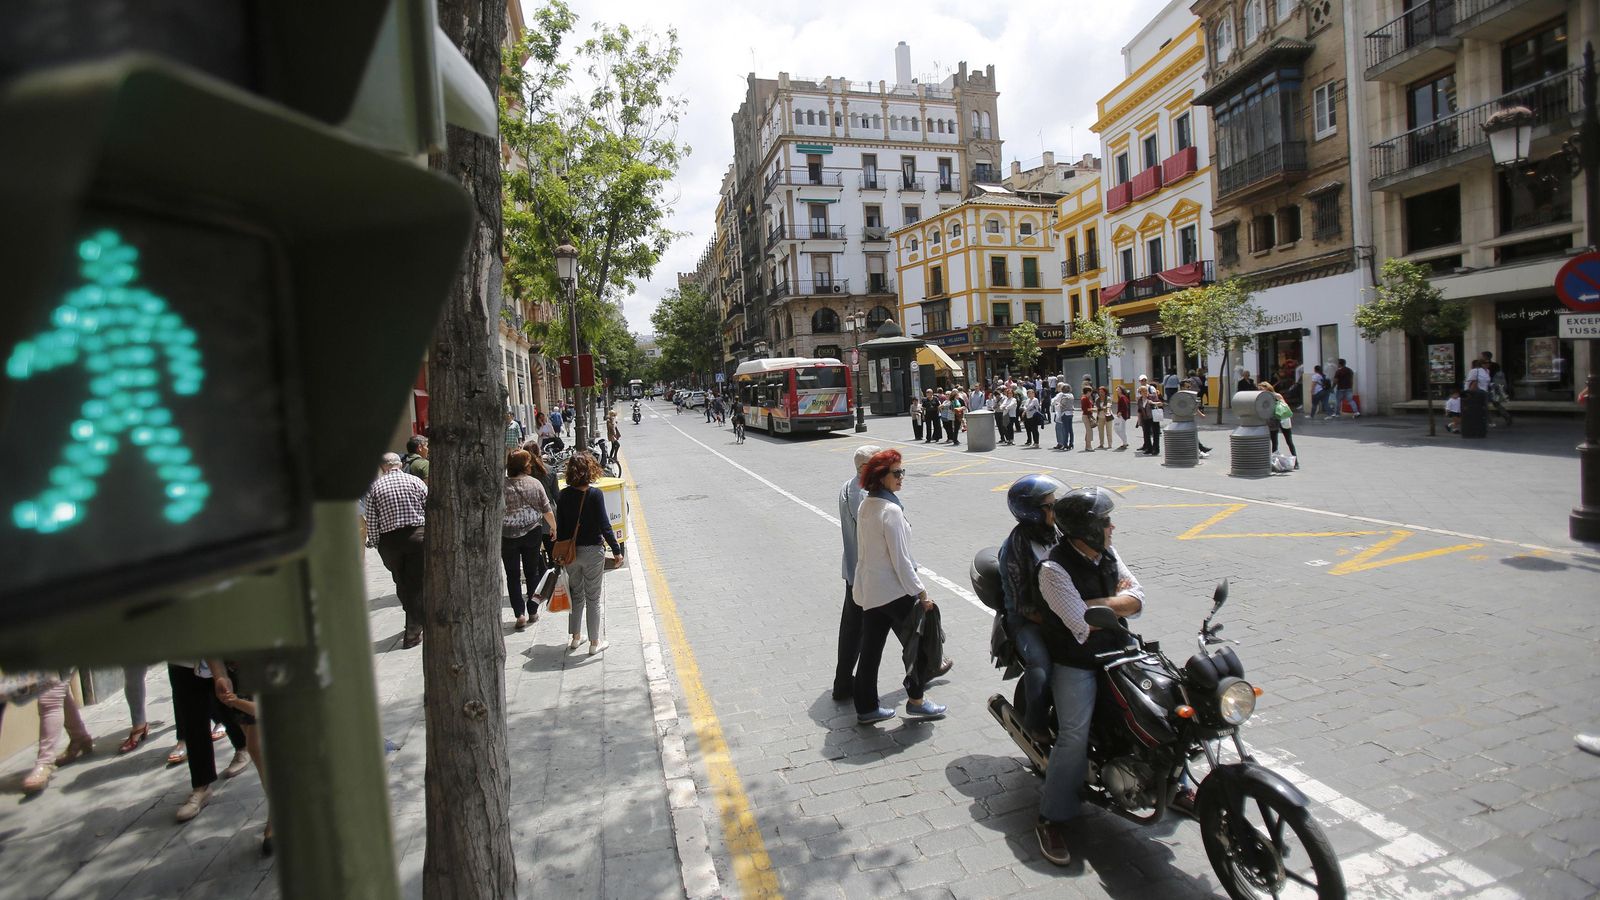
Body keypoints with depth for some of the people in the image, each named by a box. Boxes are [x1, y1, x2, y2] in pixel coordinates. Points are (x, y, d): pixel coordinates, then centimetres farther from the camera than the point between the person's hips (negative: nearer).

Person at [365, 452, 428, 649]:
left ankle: (413, 622, 33)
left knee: (401, 583, 19)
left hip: (389, 540, 2)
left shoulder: (375, 488, 1)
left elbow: (371, 522, -2)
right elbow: (430, 511, -2)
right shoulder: (416, 481, -1)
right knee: (416, 584, 4)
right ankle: (412, 633, 4)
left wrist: (374, 543, 8)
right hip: (417, 536, -1)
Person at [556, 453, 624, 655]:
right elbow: (604, 525, -15)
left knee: (576, 595, 21)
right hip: (592, 551, -4)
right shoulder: (595, 494, -15)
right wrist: (616, 550, -8)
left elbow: (560, 526, 3)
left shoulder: (564, 495, -2)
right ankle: (595, 642, 16)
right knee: (593, 598, 7)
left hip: (570, 552, 4)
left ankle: (575, 637, 32)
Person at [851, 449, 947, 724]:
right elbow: (900, 559, -21)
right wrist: (921, 593, -13)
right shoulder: (891, 510, -21)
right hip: (893, 591, -8)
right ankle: (915, 700, 25)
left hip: (868, 589, 8)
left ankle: (866, 708, 22)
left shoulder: (865, 506, 5)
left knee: (870, 649, 13)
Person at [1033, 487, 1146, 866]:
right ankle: (1052, 821, -3)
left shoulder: (1108, 555, 3)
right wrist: (1117, 600, -9)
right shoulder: (1055, 568, -21)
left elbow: (1137, 600, -2)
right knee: (1074, 735, -14)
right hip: (1076, 662, -7)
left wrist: (1096, 603, -17)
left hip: (1115, 652, 7)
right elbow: (1084, 625, -25)